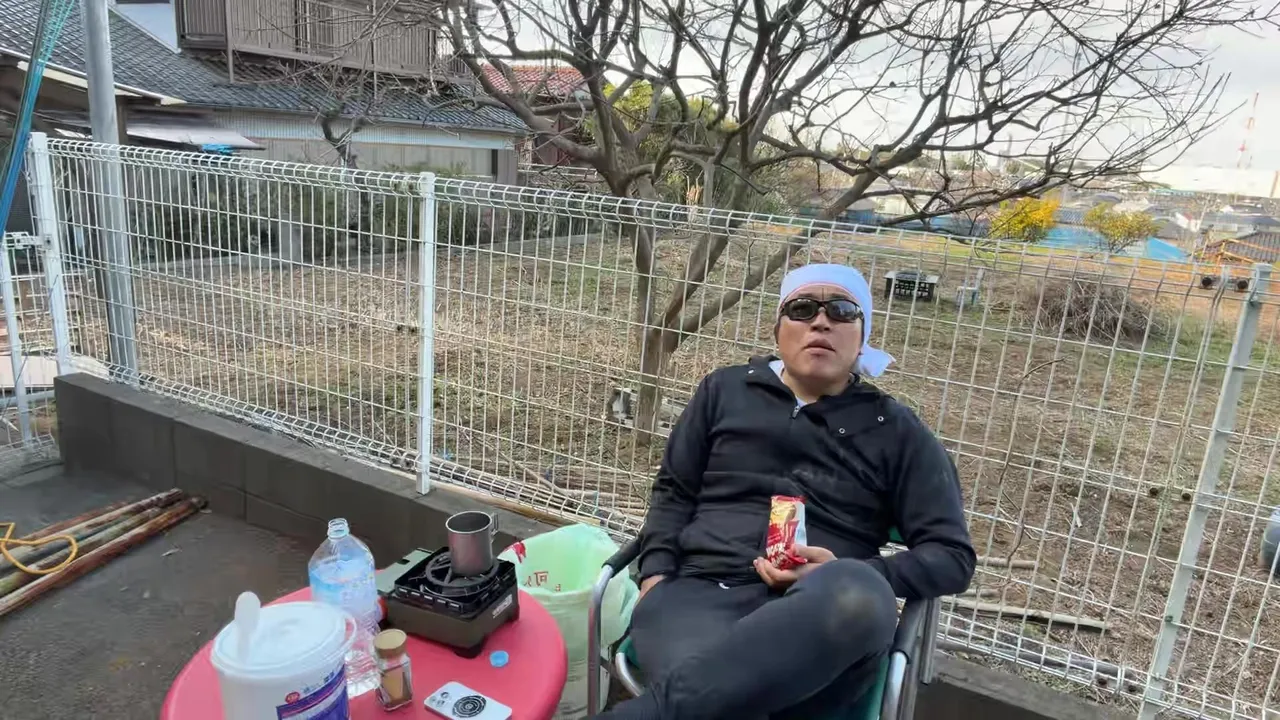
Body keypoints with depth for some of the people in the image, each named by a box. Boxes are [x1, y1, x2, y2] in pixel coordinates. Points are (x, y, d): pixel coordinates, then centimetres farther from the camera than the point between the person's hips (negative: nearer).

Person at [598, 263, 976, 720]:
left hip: (819, 618, 2)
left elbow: (953, 555, 10)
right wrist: (655, 576, 1)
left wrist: (855, 582, -9)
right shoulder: (725, 391, 17)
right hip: (699, 592, -2)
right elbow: (675, 492, 19)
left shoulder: (896, 430, 13)